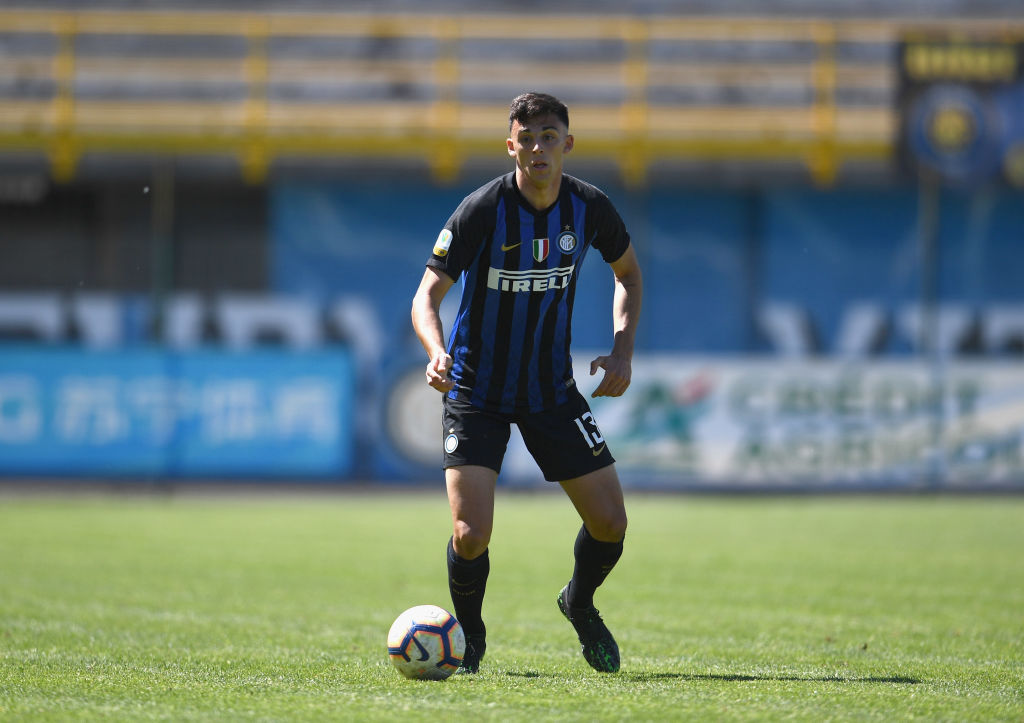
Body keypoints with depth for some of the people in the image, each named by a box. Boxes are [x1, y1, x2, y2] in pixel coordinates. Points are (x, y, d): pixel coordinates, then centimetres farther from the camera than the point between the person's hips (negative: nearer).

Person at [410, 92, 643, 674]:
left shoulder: (589, 208, -7)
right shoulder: (481, 211, -19)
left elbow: (628, 273, 12)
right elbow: (427, 295, -17)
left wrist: (623, 352, -1)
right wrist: (437, 353, -37)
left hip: (553, 390, 4)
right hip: (476, 390, -3)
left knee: (610, 524, -1)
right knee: (471, 537, -16)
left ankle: (580, 605, 33)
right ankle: (470, 634, 16)